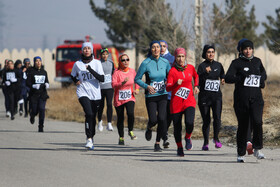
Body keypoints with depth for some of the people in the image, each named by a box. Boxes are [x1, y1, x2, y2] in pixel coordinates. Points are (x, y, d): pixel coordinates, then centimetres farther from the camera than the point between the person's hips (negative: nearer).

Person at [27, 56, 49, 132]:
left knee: (42, 109, -13)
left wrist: (47, 85, -5)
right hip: (34, 94, -2)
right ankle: (32, 116, 41)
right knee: (34, 110, 2)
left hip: (42, 94, 2)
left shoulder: (44, 72, 9)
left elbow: (46, 81, 18)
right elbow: (27, 83, -5)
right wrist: (33, 86, -23)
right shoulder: (31, 71, -3)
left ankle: (41, 127, -7)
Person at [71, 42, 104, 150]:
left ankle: (91, 138, 26)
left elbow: (102, 79, -8)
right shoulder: (77, 64, 5)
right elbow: (73, 76, 24)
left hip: (95, 94, 2)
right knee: (89, 114, -22)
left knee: (93, 117, 8)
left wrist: (90, 69, -14)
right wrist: (76, 82, 3)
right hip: (83, 93, -2)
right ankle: (89, 139, -21)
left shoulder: (96, 63, 2)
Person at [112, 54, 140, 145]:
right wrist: (122, 83, -32)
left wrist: (137, 89, 6)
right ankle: (121, 137, 23)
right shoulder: (117, 72, -7)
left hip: (130, 98, 1)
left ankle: (130, 131, -1)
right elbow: (113, 84, -18)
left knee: (130, 113, -24)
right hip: (119, 99, -1)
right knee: (120, 118, 5)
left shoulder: (132, 71, 3)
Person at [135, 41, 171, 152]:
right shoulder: (146, 63, -8)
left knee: (162, 118, -15)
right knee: (153, 120, -10)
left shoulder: (165, 62, 1)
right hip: (150, 96, -2)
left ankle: (157, 144, 0)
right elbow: (137, 79, -2)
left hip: (162, 95, 2)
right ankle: (149, 128, 31)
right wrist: (147, 86, -17)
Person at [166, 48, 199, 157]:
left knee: (189, 123, -22)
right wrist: (176, 84, -32)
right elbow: (168, 88, -14)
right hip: (176, 103, -1)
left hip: (189, 101, 1)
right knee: (177, 127, 2)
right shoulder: (172, 71, -6)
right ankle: (179, 147, 27)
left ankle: (188, 138, 10)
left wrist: (196, 86, 14)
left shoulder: (190, 68, 5)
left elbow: (196, 76, 29)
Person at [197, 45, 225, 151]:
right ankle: (206, 143, 16)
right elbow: (198, 81, -16)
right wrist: (205, 73, -30)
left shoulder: (218, 65, 10)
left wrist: (223, 80, 9)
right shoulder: (202, 66, -3)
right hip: (204, 96, -2)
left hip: (216, 95, 2)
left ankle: (216, 138, 4)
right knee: (206, 120, 1)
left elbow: (222, 75, 30)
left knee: (217, 117, -16)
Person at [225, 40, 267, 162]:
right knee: (243, 126, 4)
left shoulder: (257, 61, 14)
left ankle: (257, 150, -7)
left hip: (256, 98, 2)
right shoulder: (236, 63, 2)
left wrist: (261, 80, 10)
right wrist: (241, 78, -22)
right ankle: (241, 154, 17)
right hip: (241, 99, -2)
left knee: (257, 122, -20)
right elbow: (228, 78, -9)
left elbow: (263, 73, 32)